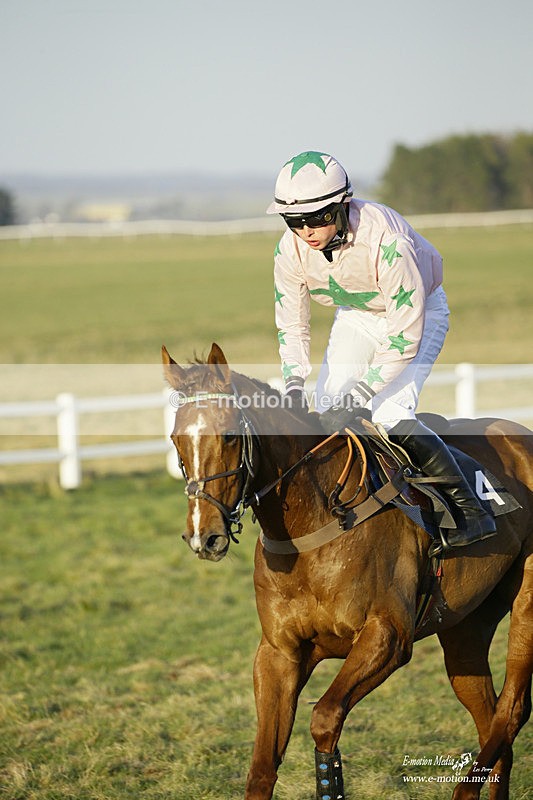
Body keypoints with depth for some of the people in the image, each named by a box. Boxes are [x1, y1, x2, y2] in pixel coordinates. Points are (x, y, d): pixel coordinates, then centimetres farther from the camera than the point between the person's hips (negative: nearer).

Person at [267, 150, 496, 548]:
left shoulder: (385, 242, -39)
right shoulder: (291, 250, -22)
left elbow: (405, 339, -34)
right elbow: (292, 326, -8)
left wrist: (357, 396, -38)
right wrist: (294, 388, -24)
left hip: (420, 311, -6)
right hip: (356, 316, 6)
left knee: (391, 416, -23)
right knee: (327, 411, -7)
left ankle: (472, 511, -16)